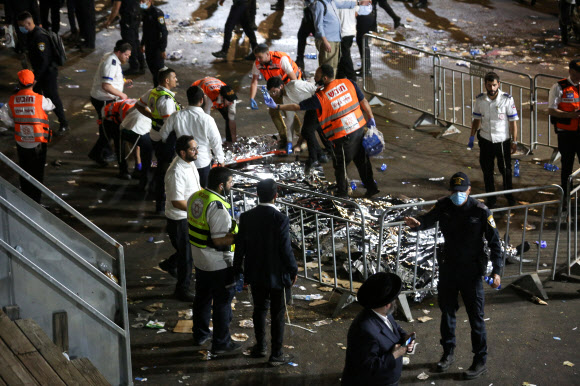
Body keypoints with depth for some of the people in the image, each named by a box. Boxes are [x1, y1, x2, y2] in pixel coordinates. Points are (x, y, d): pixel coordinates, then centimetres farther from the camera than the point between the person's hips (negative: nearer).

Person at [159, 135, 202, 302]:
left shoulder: (189, 163, 0)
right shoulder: (176, 172, -30)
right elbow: (177, 202, -29)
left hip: (190, 216, 9)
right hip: (179, 219, -9)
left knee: (193, 246, 24)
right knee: (187, 254, 5)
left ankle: (169, 265, 49)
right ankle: (182, 290, 23)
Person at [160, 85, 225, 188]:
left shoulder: (176, 117, -15)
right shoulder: (207, 120, -23)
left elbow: (163, 135, -2)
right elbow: (216, 141, -13)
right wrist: (221, 160, 3)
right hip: (202, 162, -2)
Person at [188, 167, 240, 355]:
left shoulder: (195, 197, 0)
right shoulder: (217, 207, -27)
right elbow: (219, 240, -27)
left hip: (199, 259, 9)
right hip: (219, 263, -9)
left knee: (202, 297, 22)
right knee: (222, 302, 4)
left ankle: (200, 335, 36)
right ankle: (221, 343, 13)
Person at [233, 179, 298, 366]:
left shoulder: (246, 217, -8)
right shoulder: (280, 219, -20)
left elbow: (240, 246, -1)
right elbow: (286, 250, -17)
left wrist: (238, 269, 12)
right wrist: (293, 271, -2)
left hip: (255, 273, 4)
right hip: (276, 274, -4)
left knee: (259, 309, 21)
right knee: (277, 315, 8)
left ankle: (260, 347, 33)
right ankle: (276, 354, 15)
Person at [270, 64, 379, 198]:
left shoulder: (320, 98, -16)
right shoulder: (348, 83, -4)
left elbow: (297, 106, -9)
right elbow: (363, 101, 2)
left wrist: (277, 106, 1)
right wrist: (371, 119, 14)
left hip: (342, 137, -6)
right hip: (359, 128, 6)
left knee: (340, 166, 14)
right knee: (362, 160, 22)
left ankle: (342, 194, 27)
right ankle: (371, 187, 32)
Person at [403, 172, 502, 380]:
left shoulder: (481, 211, -15)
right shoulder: (444, 206, -4)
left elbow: (494, 242, -11)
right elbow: (428, 220, -8)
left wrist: (496, 271, -17)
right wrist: (417, 223, -34)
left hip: (471, 271, -4)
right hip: (448, 269, 4)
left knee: (476, 318, 3)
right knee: (447, 312, 17)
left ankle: (480, 362, 14)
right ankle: (448, 354, 35)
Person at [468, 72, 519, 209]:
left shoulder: (507, 99, -11)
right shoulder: (480, 100, -3)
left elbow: (513, 122, -7)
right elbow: (476, 119, 9)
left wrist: (514, 141, -7)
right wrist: (472, 137, 5)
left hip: (502, 140, -2)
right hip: (485, 140, 2)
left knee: (505, 169, 9)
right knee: (487, 171, 9)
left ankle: (509, 195, 31)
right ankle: (490, 199, 22)